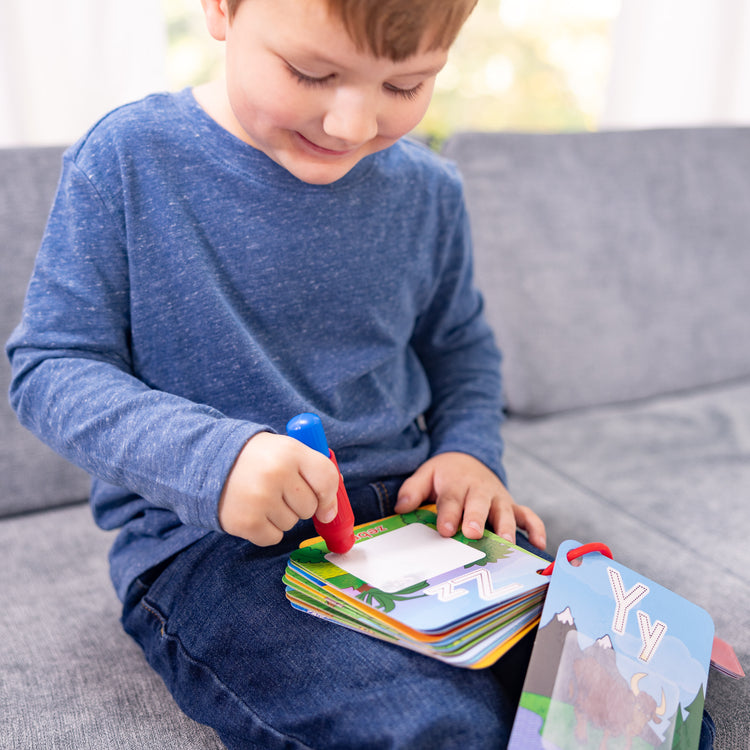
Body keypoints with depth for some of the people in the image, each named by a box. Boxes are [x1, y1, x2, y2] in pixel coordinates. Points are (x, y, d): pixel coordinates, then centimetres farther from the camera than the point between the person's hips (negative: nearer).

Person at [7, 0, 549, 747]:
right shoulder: (128, 160, -9)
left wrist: (469, 449, -1)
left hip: (411, 513, 5)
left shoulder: (426, 190, 4)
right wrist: (209, 459, -26)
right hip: (205, 540, -4)